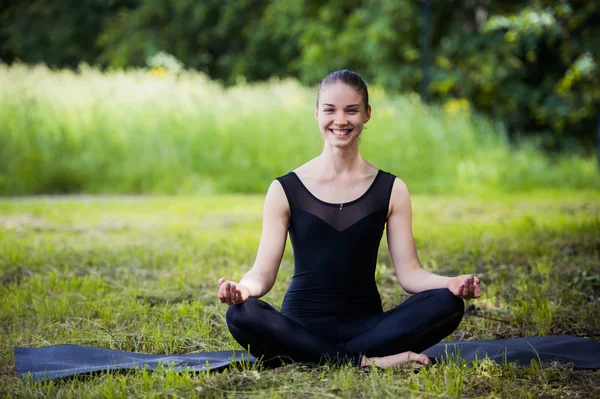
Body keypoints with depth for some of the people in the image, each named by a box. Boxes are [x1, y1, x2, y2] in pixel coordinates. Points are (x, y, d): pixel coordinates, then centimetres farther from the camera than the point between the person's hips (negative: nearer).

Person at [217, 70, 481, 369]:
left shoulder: (391, 190, 7)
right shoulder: (286, 190, 3)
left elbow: (409, 273, 3)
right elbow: (263, 272, 0)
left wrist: (451, 284, -19)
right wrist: (243, 288, -24)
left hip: (366, 325, 2)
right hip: (302, 326, -1)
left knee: (447, 304, -25)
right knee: (241, 314, -33)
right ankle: (370, 359, -25)